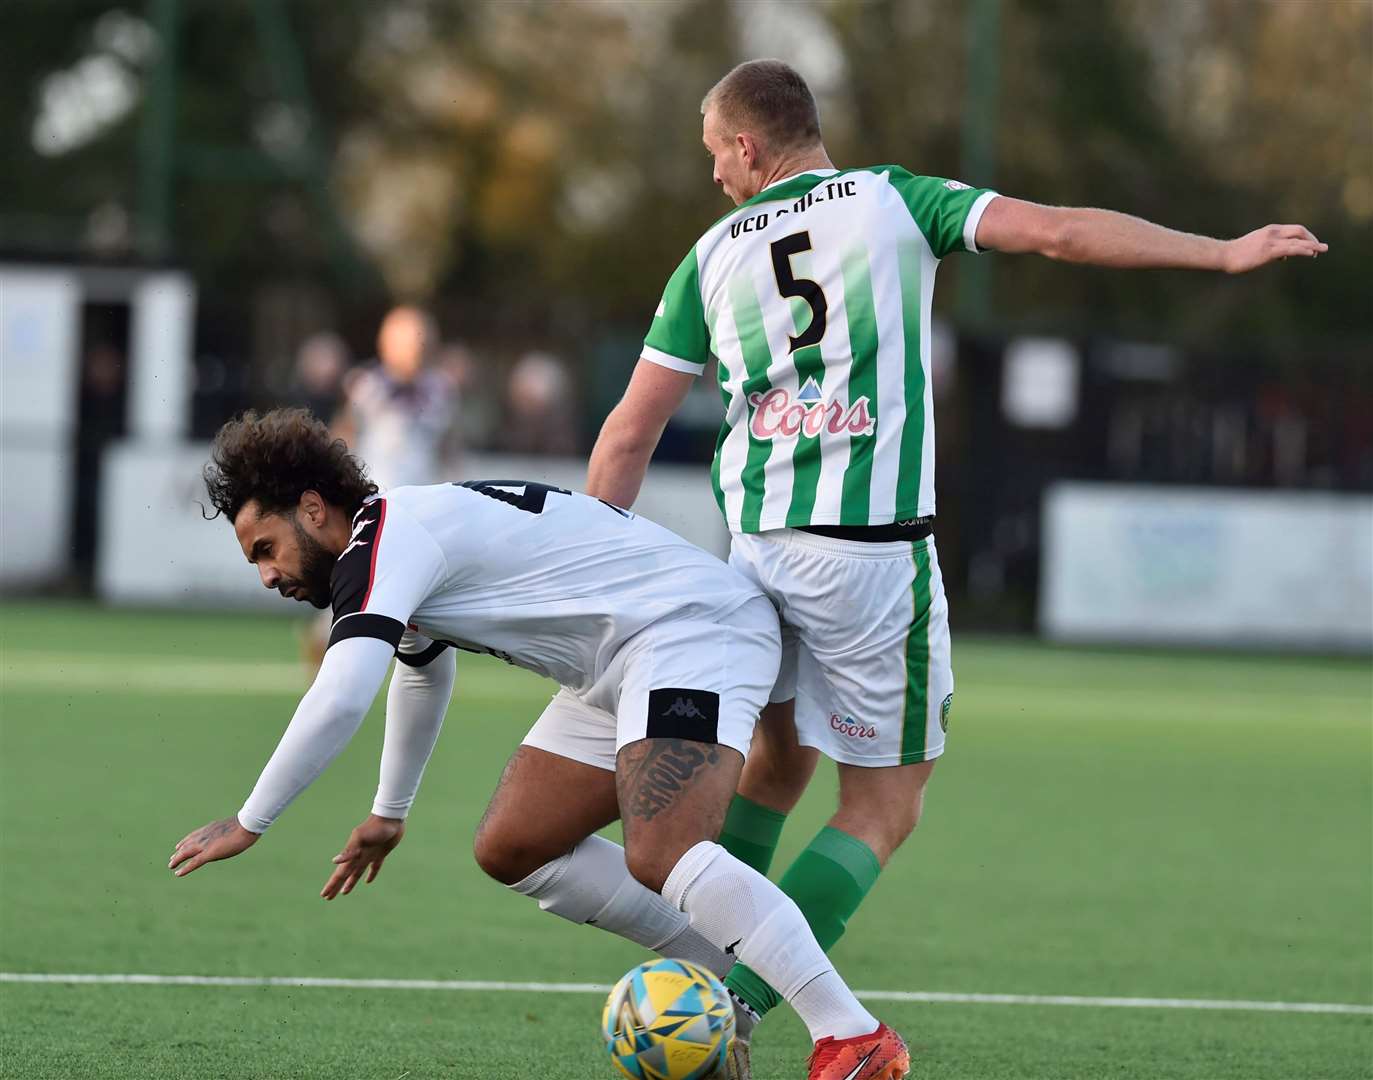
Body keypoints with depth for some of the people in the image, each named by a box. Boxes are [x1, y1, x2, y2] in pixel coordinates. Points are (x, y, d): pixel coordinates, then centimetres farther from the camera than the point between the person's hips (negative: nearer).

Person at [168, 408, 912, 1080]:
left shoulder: (385, 539, -14)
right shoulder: (405, 545, 18)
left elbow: (339, 702, -26)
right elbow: (423, 671, 40)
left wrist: (249, 824, -15)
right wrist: (389, 812, 49)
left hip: (695, 632, -11)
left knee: (659, 856, -29)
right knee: (512, 847, 9)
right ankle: (726, 977, 11)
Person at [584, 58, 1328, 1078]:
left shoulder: (713, 255, 10)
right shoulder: (892, 201, 2)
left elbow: (629, 433, 9)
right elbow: (1055, 230, -8)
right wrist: (1222, 252, -3)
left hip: (755, 544, 4)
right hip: (874, 551, -4)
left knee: (774, 765, 26)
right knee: (884, 805, 6)